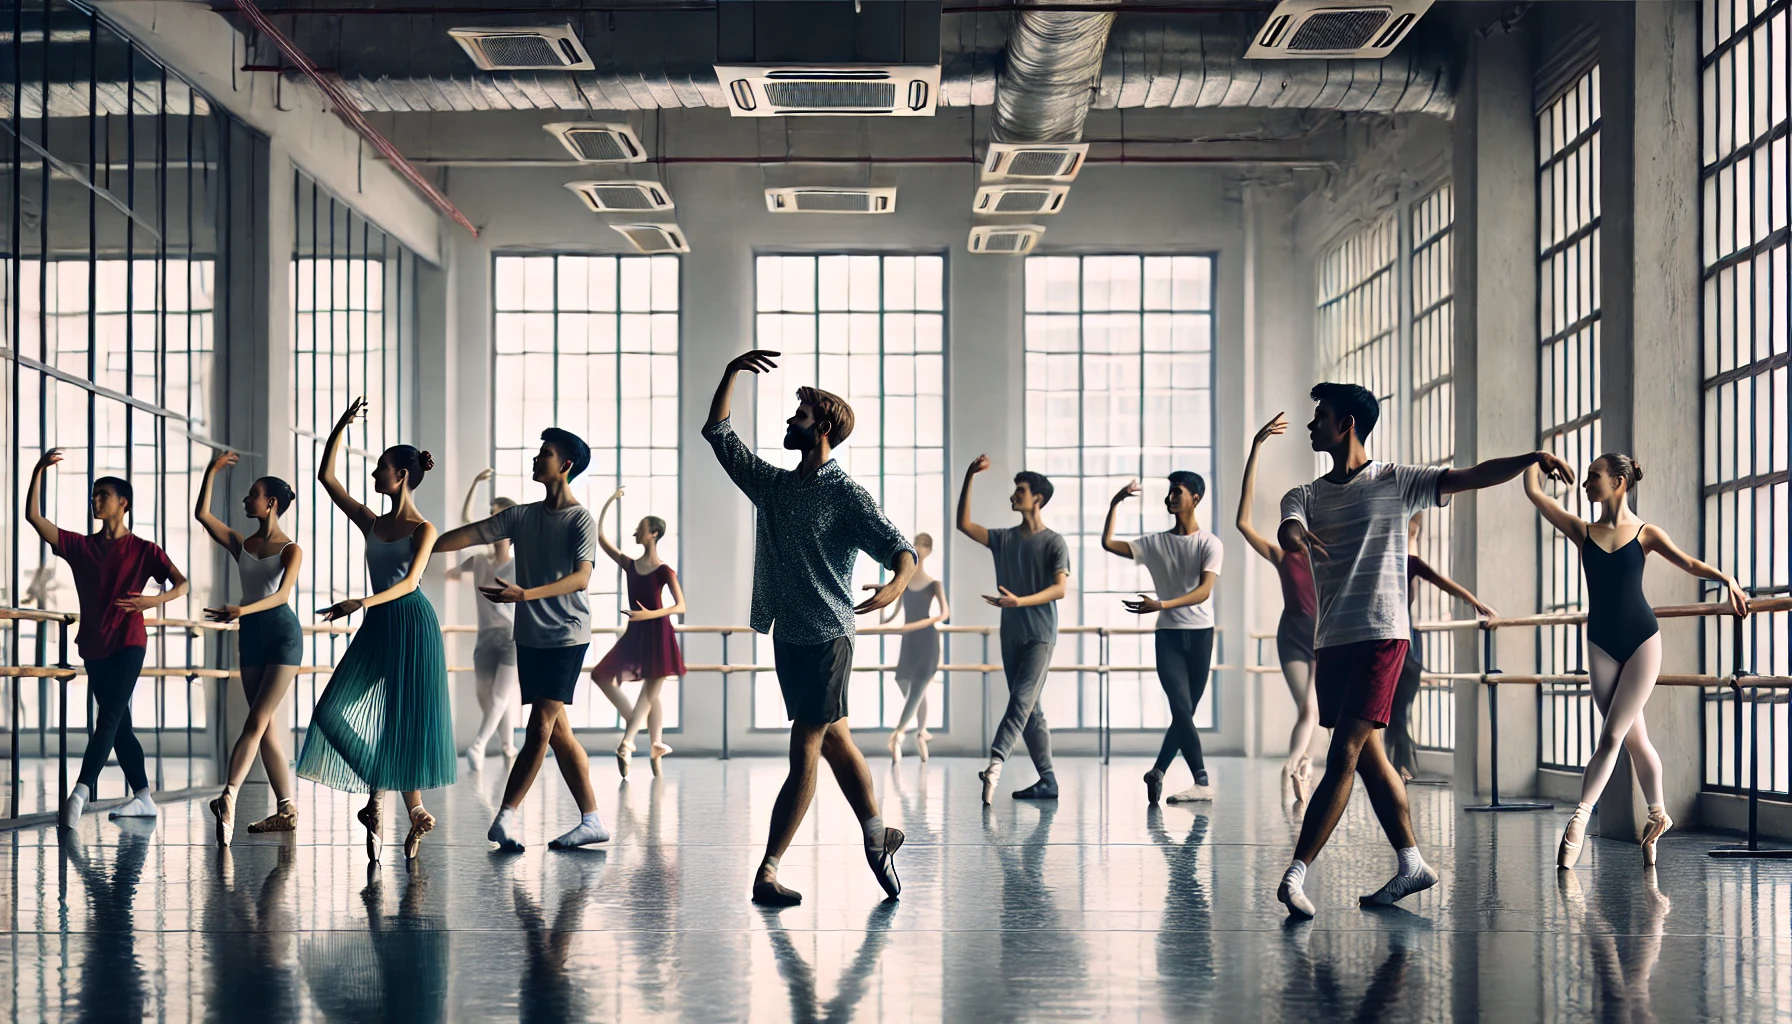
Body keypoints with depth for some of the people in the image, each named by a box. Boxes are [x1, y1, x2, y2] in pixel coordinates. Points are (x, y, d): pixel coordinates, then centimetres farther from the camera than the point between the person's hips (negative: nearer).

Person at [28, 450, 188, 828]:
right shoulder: (79, 546, 10)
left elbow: (181, 583, -6)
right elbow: (34, 516, 3)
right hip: (93, 646, 6)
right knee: (119, 724, 8)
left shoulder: (143, 550, 0)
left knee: (109, 716, -18)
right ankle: (143, 798, 14)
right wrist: (39, 470, -6)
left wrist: (155, 600, -26)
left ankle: (81, 791, -30)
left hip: (128, 643, -5)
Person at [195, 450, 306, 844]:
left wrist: (241, 610, -34)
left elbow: (282, 594, -20)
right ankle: (287, 808, 7)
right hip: (250, 635, 6)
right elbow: (202, 514, 5)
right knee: (265, 725, 4)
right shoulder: (241, 545, 11)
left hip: (282, 633, -6)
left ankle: (228, 797, -26)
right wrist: (211, 472, 2)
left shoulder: (290, 550, -6)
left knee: (257, 720, -14)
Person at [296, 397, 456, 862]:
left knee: (404, 718, -2)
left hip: (411, 624, -6)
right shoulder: (372, 523, 11)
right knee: (346, 710, -5)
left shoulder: (423, 529, -6)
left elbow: (410, 581, -18)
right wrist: (342, 424, 6)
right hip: (377, 627, 6)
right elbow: (327, 476, 11)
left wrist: (362, 602, -31)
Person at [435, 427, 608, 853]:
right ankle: (592, 820, 9)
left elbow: (581, 577, -21)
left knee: (540, 727, -11)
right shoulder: (522, 516, 11)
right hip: (530, 637, 7)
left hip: (567, 638, -7)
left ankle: (506, 815, -10)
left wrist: (524, 594, -32)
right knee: (558, 731, 6)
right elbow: (469, 535, 7)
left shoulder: (581, 520, -8)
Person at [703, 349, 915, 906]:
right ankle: (877, 836, 25)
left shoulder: (846, 494, -8)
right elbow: (718, 433, 17)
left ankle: (768, 870, -8)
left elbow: (900, 546, -15)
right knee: (835, 743, 14)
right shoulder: (771, 485, 12)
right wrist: (732, 372, 10)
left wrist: (895, 586, -36)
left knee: (804, 755, -6)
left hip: (827, 637, -7)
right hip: (787, 636, 7)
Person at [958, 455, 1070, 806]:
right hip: (1011, 635, 6)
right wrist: (969, 478, 0)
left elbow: (1060, 588, -15)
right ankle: (1047, 780, 9)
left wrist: (1019, 602, -27)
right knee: (1030, 709, 6)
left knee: (1021, 700, -19)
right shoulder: (1004, 539, 12)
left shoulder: (1054, 543, -5)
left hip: (1040, 636, -6)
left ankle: (995, 761, -34)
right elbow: (964, 524, 7)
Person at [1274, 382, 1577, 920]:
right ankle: (1412, 864, 19)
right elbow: (1287, 532, -9)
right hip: (1332, 642, 6)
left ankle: (1296, 872, -14)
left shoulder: (1397, 481, 3)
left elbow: (1472, 476, -6)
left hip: (1381, 635, -5)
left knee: (1343, 755, -11)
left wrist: (1532, 458, -22)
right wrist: (1295, 536, -34)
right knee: (1369, 756, 9)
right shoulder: (1305, 496, 13)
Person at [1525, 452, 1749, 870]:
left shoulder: (1645, 533, 0)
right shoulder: (1583, 531, 6)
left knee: (1612, 735, -9)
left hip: (1641, 639, -3)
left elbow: (1688, 562, -13)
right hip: (1601, 644, 3)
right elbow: (1534, 493, 1)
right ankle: (1658, 814, 23)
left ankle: (1581, 815, -12)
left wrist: (1726, 578, -28)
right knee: (1634, 738, 9)